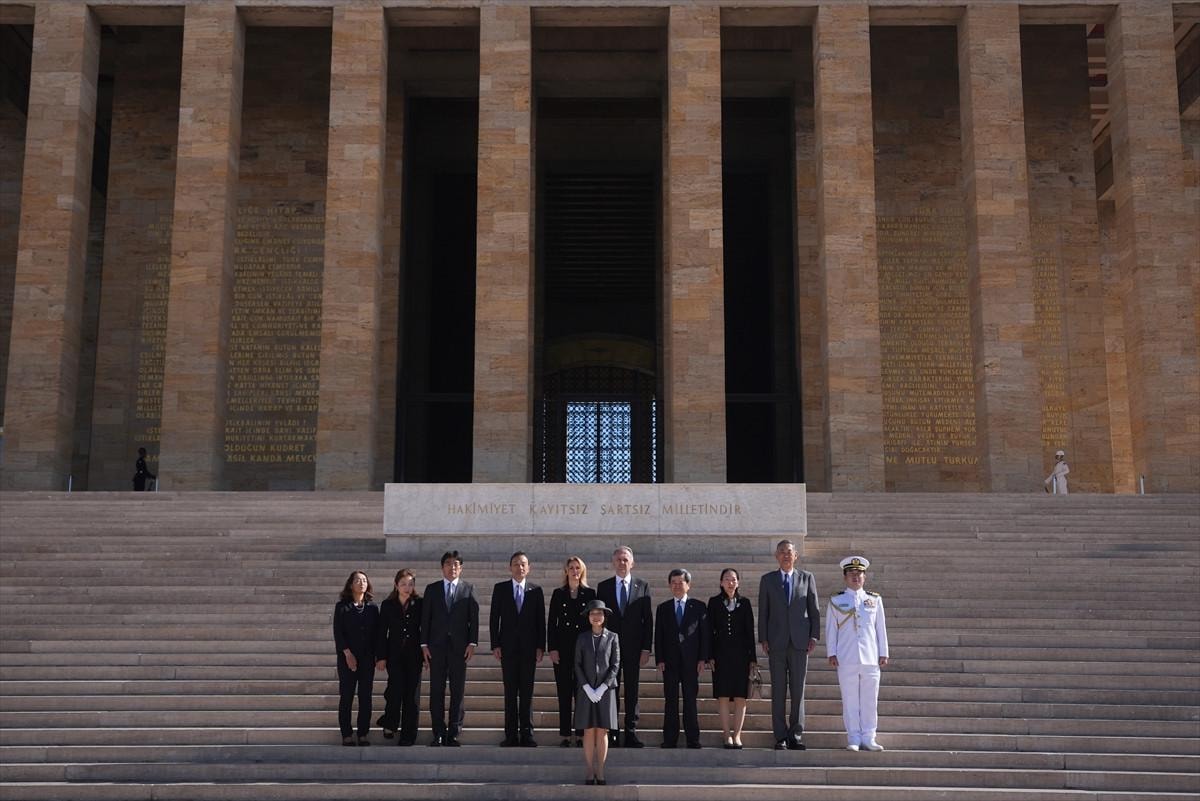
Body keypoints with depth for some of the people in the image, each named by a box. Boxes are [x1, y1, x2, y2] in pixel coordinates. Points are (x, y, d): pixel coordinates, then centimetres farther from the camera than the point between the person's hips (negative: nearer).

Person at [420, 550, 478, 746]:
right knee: (436, 690, 1)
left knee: (458, 690, 1)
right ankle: (439, 733, 6)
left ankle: (454, 732, 6)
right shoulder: (432, 589, 10)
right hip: (437, 646, 0)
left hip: (459, 646, 0)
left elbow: (474, 618, 3)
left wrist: (472, 643, -5)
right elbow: (425, 618, 6)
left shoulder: (468, 590, 8)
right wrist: (424, 644, -1)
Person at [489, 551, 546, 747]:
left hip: (529, 647, 0)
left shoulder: (536, 590, 6)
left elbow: (541, 620, 5)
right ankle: (511, 734, 4)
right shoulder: (500, 589, 6)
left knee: (527, 692, 2)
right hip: (507, 647, 0)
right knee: (510, 692, 1)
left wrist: (540, 647, -2)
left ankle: (527, 734, 5)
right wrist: (495, 645, -3)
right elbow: (494, 618, 5)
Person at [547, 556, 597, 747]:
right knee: (564, 693, 2)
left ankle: (581, 734, 5)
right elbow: (551, 622, 6)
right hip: (563, 648, 1)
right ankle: (565, 735, 6)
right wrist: (551, 648, -3)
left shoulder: (590, 593, 6)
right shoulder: (558, 594, 8)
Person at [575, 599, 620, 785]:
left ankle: (600, 772, 8)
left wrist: (602, 689, -10)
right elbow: (577, 665, 2)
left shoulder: (612, 637, 1)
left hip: (605, 690, -1)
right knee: (589, 731, 1)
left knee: (602, 732, 1)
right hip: (586, 691, 1)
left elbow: (615, 665, -2)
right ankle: (590, 773, 6)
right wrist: (588, 689, -9)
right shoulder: (582, 638, 3)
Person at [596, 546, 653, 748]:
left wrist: (646, 648, -3)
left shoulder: (642, 586, 6)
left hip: (633, 647, 0)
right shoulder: (603, 586, 6)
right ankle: (611, 734, 6)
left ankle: (631, 733, 8)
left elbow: (648, 619, 3)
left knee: (632, 691, 3)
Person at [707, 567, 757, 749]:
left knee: (740, 697, 0)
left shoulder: (744, 603, 7)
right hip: (721, 654, -1)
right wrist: (710, 656, -5)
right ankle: (726, 734, 5)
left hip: (741, 654, 1)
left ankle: (737, 735, 6)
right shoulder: (714, 602, 5)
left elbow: (750, 631, 6)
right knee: (723, 696, -1)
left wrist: (753, 658, 2)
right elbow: (709, 630, 3)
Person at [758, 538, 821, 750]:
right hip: (776, 643, 0)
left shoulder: (807, 578, 9)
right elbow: (763, 612, 7)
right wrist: (763, 639, 0)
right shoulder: (767, 580, 8)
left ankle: (796, 736, 7)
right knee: (778, 691, 1)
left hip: (800, 642, 0)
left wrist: (814, 636, 0)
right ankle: (780, 737, 5)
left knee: (798, 690, 1)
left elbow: (814, 609, 8)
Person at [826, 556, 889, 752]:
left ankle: (868, 738, 11)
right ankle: (854, 738, 7)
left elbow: (881, 628, 12)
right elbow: (830, 629, 7)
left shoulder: (875, 600, 11)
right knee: (850, 700, 1)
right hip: (846, 659, -1)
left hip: (870, 658, 1)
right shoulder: (836, 601, 8)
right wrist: (831, 653, 1)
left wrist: (883, 653, 8)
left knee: (870, 699, 2)